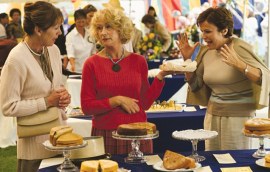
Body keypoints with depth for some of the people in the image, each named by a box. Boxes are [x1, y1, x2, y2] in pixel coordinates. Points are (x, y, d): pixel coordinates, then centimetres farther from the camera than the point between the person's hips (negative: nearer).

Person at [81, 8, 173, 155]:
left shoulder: (138, 61, 3)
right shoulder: (92, 64, -3)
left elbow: (144, 103, 4)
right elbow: (86, 107, -4)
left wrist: (160, 76, -3)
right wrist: (117, 100, -13)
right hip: (105, 135, -2)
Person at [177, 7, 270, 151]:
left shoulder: (239, 48, -14)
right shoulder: (205, 51, 4)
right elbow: (195, 85, 13)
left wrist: (239, 65, -32)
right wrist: (187, 59, 2)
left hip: (239, 116, -6)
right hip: (212, 116, 6)